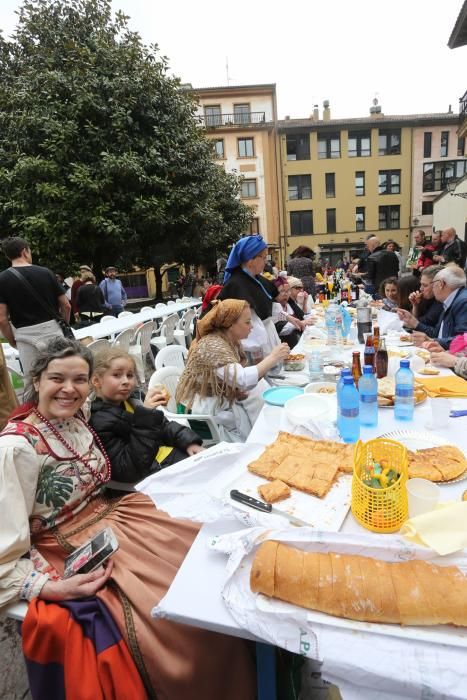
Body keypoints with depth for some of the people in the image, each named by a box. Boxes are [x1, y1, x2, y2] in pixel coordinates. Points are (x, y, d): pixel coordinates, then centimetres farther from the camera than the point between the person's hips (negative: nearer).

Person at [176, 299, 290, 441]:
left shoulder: (231, 340, -1)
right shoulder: (213, 345, -27)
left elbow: (239, 376, 0)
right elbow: (242, 380, -36)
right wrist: (272, 358, -29)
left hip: (223, 398, 8)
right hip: (205, 407, -8)